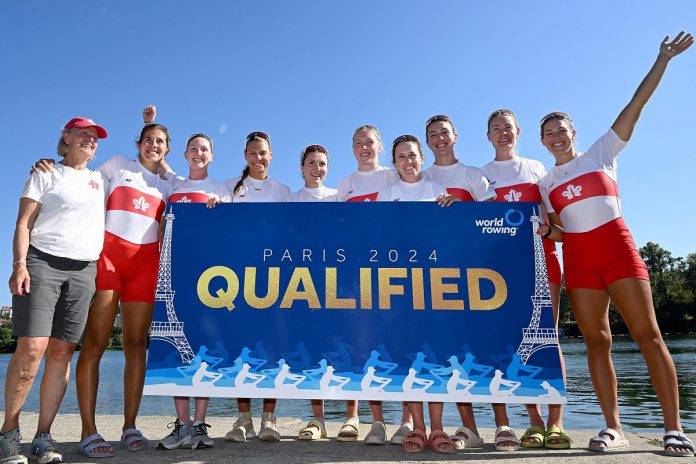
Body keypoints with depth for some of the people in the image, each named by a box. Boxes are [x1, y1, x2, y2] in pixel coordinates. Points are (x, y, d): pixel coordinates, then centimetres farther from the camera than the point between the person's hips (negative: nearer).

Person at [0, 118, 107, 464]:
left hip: (83, 271, 4)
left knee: (62, 351, -1)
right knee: (31, 347, -13)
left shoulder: (99, 179, 22)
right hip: (42, 263, -3)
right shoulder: (46, 173, 10)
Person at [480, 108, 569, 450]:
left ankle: (555, 422, -2)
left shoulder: (536, 168, 17)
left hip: (540, 255, 1)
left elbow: (552, 212, 17)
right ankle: (535, 420, 5)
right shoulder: (482, 175, 14)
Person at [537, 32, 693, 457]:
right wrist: (546, 229, -8)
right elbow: (557, 231, 14)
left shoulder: (601, 154, 9)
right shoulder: (545, 183, 15)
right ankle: (613, 427, 6)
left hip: (617, 247, -3)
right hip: (577, 259, 3)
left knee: (648, 333, -5)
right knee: (596, 340, 1)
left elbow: (635, 106, 3)